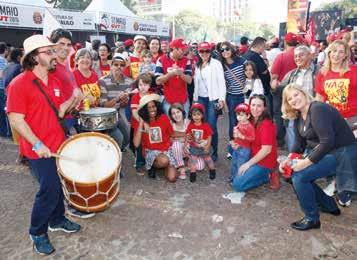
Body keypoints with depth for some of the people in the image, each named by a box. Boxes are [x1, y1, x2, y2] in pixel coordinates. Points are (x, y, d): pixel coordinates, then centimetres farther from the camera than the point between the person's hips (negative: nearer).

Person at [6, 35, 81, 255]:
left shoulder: (55, 81, 7)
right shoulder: (20, 84, -15)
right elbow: (16, 120, -17)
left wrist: (73, 99, -3)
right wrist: (37, 144, -22)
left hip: (59, 143, 7)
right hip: (38, 149, -7)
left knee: (58, 184, 18)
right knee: (50, 190, -2)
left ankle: (57, 220, 39)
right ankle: (38, 233, 20)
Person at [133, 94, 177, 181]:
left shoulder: (163, 118, -5)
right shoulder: (141, 123, -7)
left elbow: (171, 135, 10)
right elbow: (136, 144, -20)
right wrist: (141, 124, -21)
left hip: (166, 150, 2)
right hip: (151, 152, -2)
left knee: (172, 178, -17)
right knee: (164, 160, -37)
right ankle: (152, 166, -2)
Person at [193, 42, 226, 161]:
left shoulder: (216, 63, -3)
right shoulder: (197, 66, 14)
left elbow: (221, 82, -7)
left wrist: (221, 99, -14)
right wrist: (195, 98, 15)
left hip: (213, 99, -5)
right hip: (200, 99, 5)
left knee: (211, 126, -7)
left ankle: (214, 152, 7)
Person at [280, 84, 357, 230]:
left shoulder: (317, 109, -23)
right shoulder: (298, 116, 5)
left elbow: (327, 141, -29)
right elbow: (299, 143, 8)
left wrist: (306, 162, -27)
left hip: (341, 153, -10)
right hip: (321, 152, 10)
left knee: (300, 176, -18)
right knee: (294, 174, 9)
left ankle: (312, 219, 1)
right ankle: (330, 206, 24)